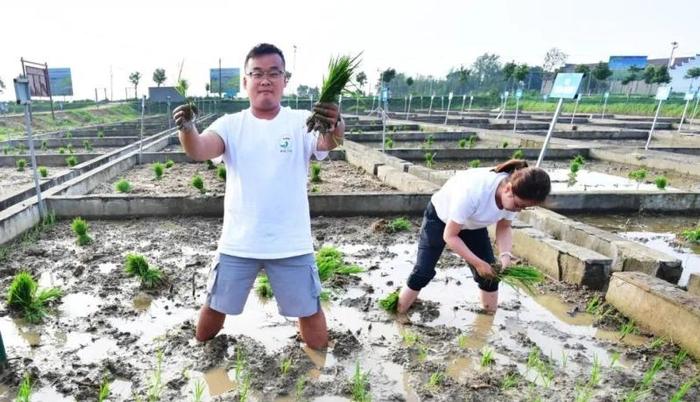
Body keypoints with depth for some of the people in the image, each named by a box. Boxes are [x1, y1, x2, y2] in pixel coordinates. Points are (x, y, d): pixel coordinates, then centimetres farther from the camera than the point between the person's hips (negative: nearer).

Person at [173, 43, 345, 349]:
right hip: (237, 243, 2)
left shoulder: (302, 122, -7)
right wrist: (187, 128, -43)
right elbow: (198, 150, -20)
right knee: (213, 310, 20)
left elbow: (327, 143, -27)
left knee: (310, 312, 13)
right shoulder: (231, 124, -3)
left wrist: (334, 129, -51)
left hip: (291, 244, -1)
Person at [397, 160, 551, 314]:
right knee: (423, 271, -6)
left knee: (490, 273, -1)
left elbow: (504, 228, -7)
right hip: (439, 217, -5)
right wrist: (478, 263, -33)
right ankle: (398, 314, 11)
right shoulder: (472, 191, -43)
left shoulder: (512, 196, -25)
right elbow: (450, 236, -31)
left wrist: (505, 254, -25)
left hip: (473, 224, 5)